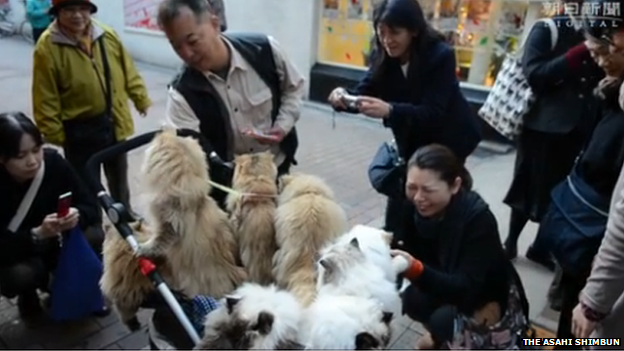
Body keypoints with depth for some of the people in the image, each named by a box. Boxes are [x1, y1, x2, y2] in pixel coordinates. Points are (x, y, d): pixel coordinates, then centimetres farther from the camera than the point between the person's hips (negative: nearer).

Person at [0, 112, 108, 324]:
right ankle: (27, 296, 5)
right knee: (19, 274, -34)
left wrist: (78, 215, -39)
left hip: (52, 243, 3)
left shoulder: (53, 162, -21)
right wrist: (38, 234, -43)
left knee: (94, 236, -24)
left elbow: (90, 206, -16)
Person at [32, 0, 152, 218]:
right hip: (79, 129, -4)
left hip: (113, 122, 5)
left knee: (119, 175, 23)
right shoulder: (48, 46, -15)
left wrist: (141, 99, 9)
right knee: (86, 183, 8)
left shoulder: (107, 35, -3)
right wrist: (53, 134, -12)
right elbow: (46, 98, -13)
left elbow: (128, 71, 7)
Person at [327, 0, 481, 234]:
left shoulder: (440, 55, -27)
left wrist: (389, 110, -49)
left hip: (448, 139, -5)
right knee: (399, 200, 9)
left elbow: (433, 113, -33)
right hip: (412, 140, 5)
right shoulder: (384, 57, -10)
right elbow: (364, 93, -13)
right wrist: (344, 97, -37)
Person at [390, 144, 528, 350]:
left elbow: (466, 287, -37)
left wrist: (416, 270, -52)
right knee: (413, 300, -23)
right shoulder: (413, 206, -17)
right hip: (448, 285, 5)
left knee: (445, 319, -29)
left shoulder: (478, 217, -32)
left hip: (487, 296, -5)